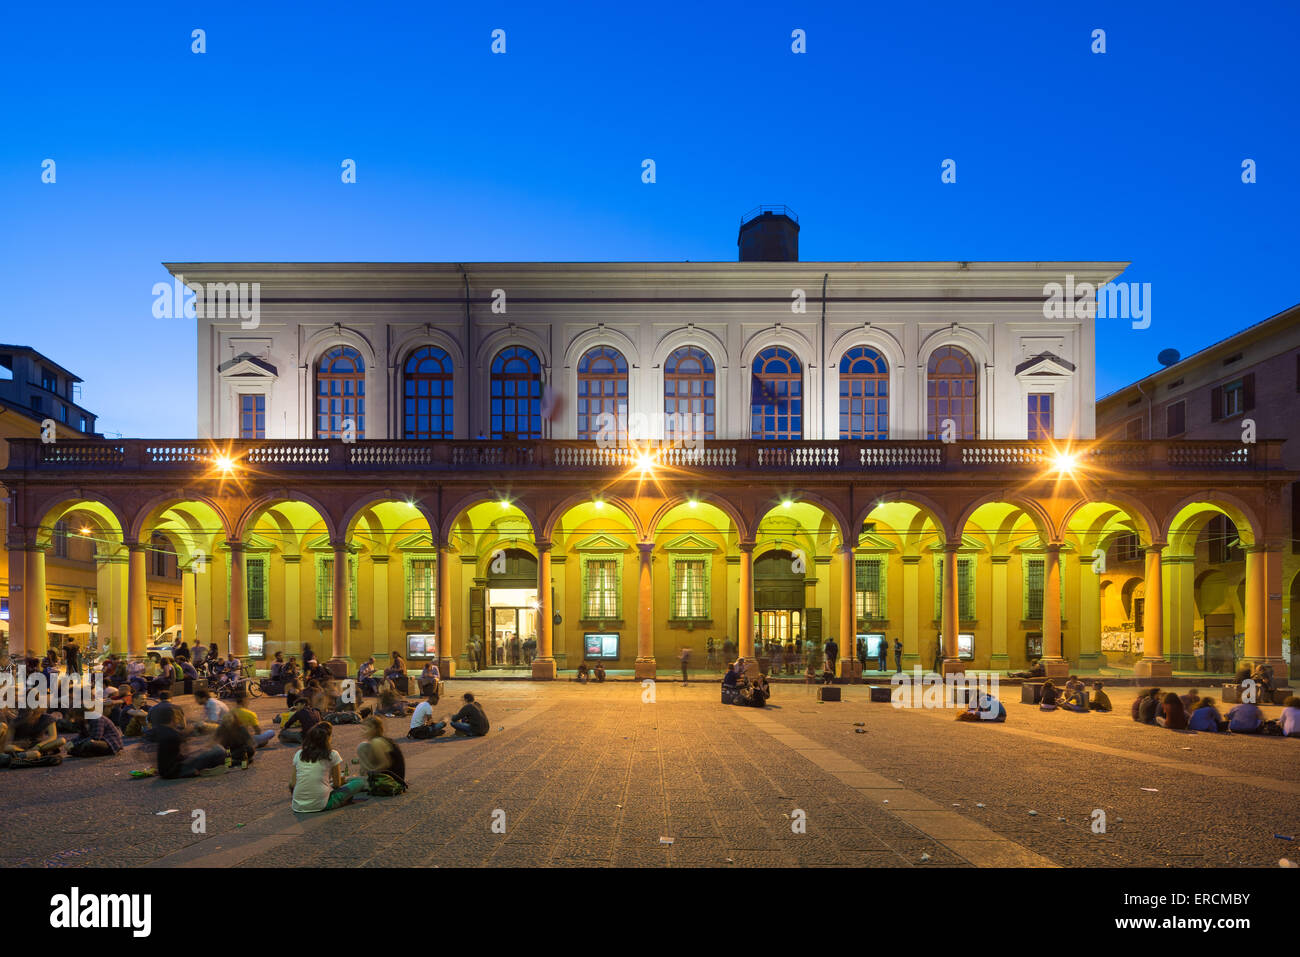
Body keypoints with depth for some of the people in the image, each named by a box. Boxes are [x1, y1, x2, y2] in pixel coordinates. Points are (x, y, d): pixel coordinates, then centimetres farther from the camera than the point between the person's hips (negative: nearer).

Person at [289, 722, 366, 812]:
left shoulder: (299, 753, 7)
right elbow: (337, 784, 4)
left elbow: (292, 784, 8)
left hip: (298, 806, 3)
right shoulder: (332, 754, -3)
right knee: (361, 781, 7)